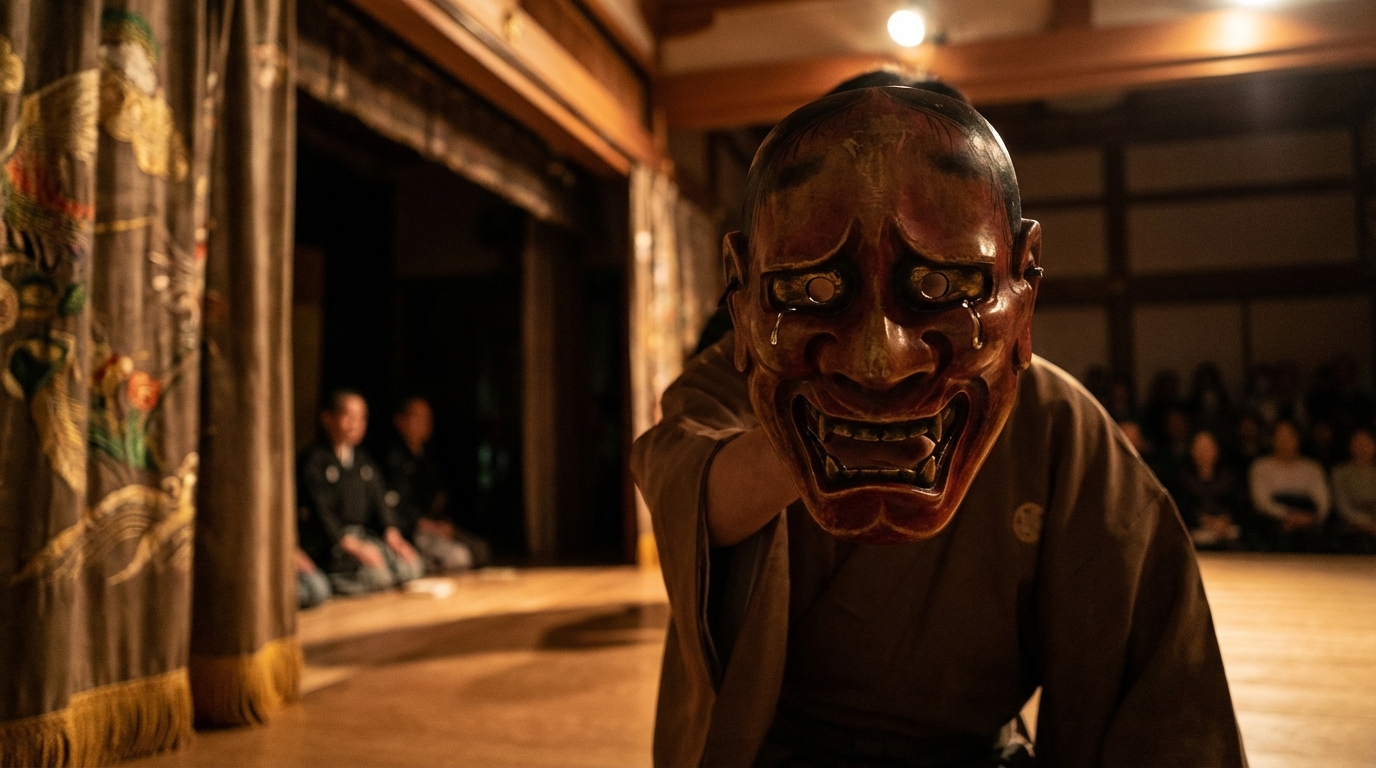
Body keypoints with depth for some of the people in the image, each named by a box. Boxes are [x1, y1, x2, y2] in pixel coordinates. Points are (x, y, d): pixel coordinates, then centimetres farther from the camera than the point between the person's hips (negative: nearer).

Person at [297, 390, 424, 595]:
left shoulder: (365, 460, 17)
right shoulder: (313, 461, -5)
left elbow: (379, 500, 13)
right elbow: (320, 511, -13)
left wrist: (391, 533, -6)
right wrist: (353, 546, -22)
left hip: (362, 532, 7)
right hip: (327, 542, -7)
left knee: (412, 567, -13)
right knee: (377, 574, -28)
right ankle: (331, 582, -5)